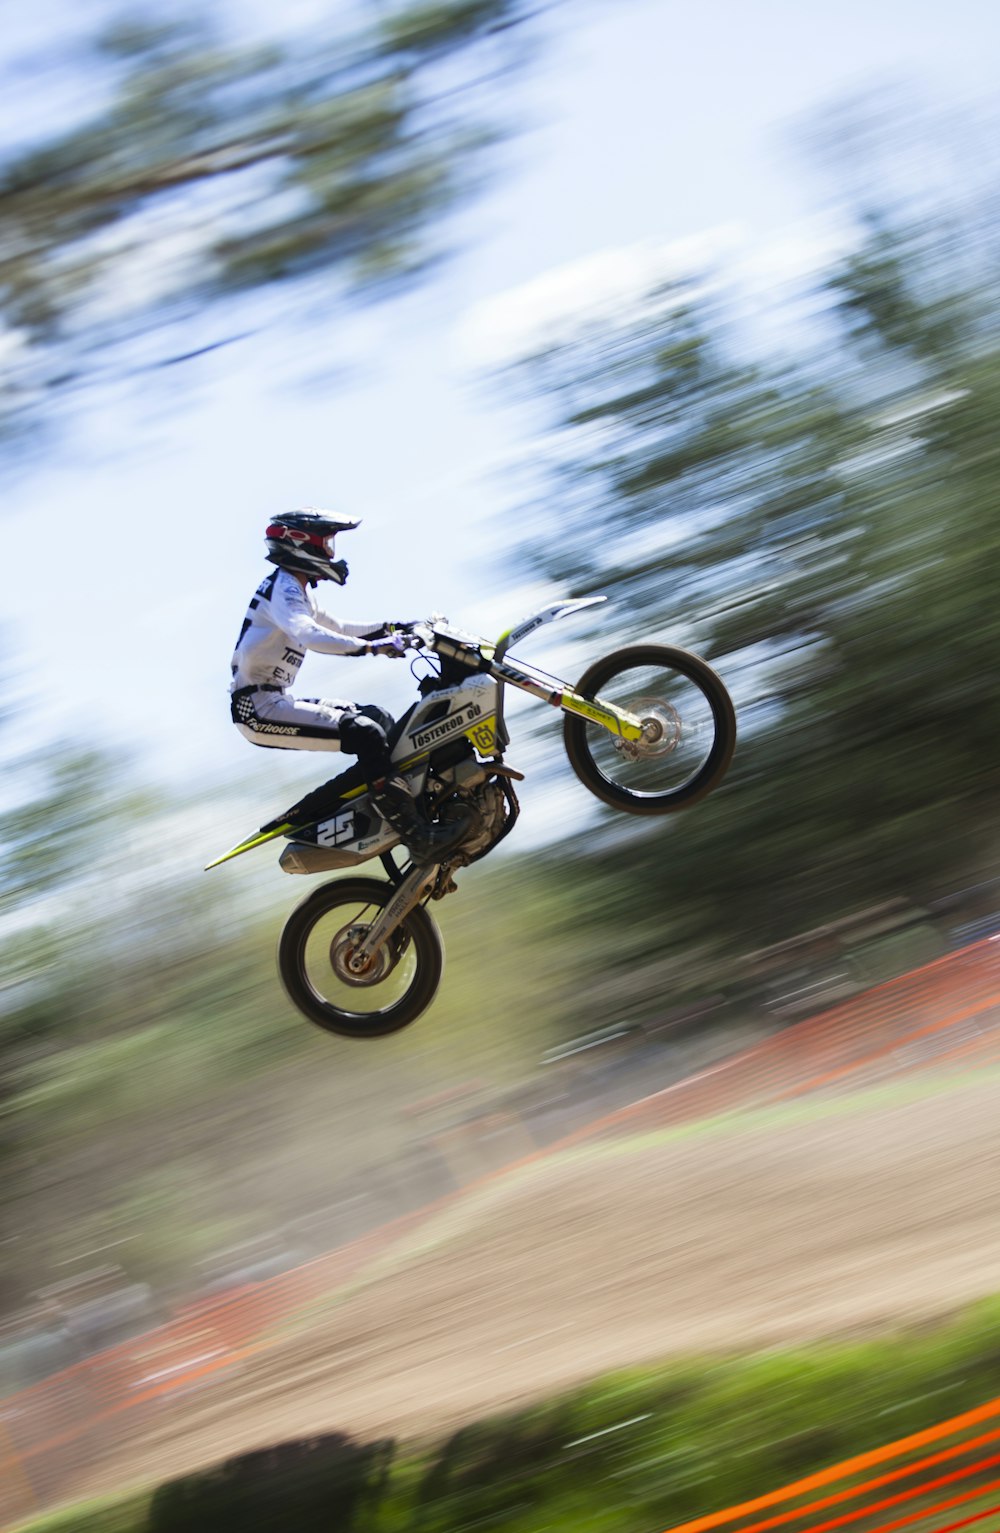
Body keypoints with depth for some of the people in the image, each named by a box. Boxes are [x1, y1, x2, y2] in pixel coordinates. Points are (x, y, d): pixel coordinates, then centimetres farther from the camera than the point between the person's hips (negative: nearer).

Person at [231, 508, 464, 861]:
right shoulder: (283, 587, -12)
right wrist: (371, 646, -39)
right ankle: (418, 837, -26)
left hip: (274, 700, 11)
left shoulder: (296, 590, 20)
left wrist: (392, 627, 27)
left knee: (379, 720, 13)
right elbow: (308, 634, -32)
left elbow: (337, 629, 34)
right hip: (260, 707, -11)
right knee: (365, 734, -23)